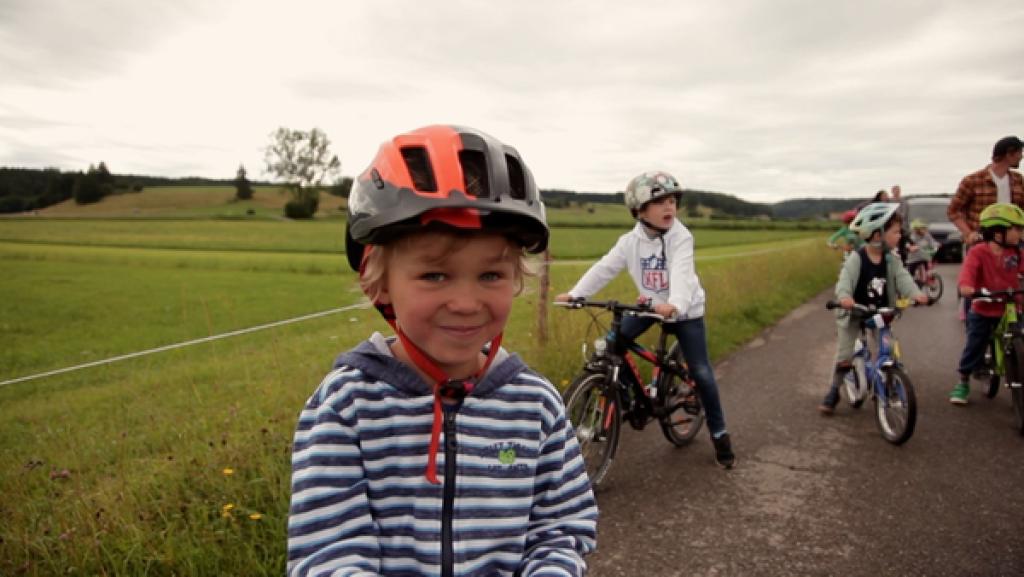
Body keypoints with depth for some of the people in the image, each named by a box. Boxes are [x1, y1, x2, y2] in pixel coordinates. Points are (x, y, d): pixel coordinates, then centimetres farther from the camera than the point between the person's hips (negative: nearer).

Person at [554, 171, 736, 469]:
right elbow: (604, 268, -15)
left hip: (685, 310, -3)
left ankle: (719, 434, 12)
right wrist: (575, 293, -26)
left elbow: (681, 274, -37)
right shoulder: (630, 241, -11)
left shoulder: (680, 238, -22)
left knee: (701, 374, -6)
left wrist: (674, 305, -57)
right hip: (649, 304, 4)